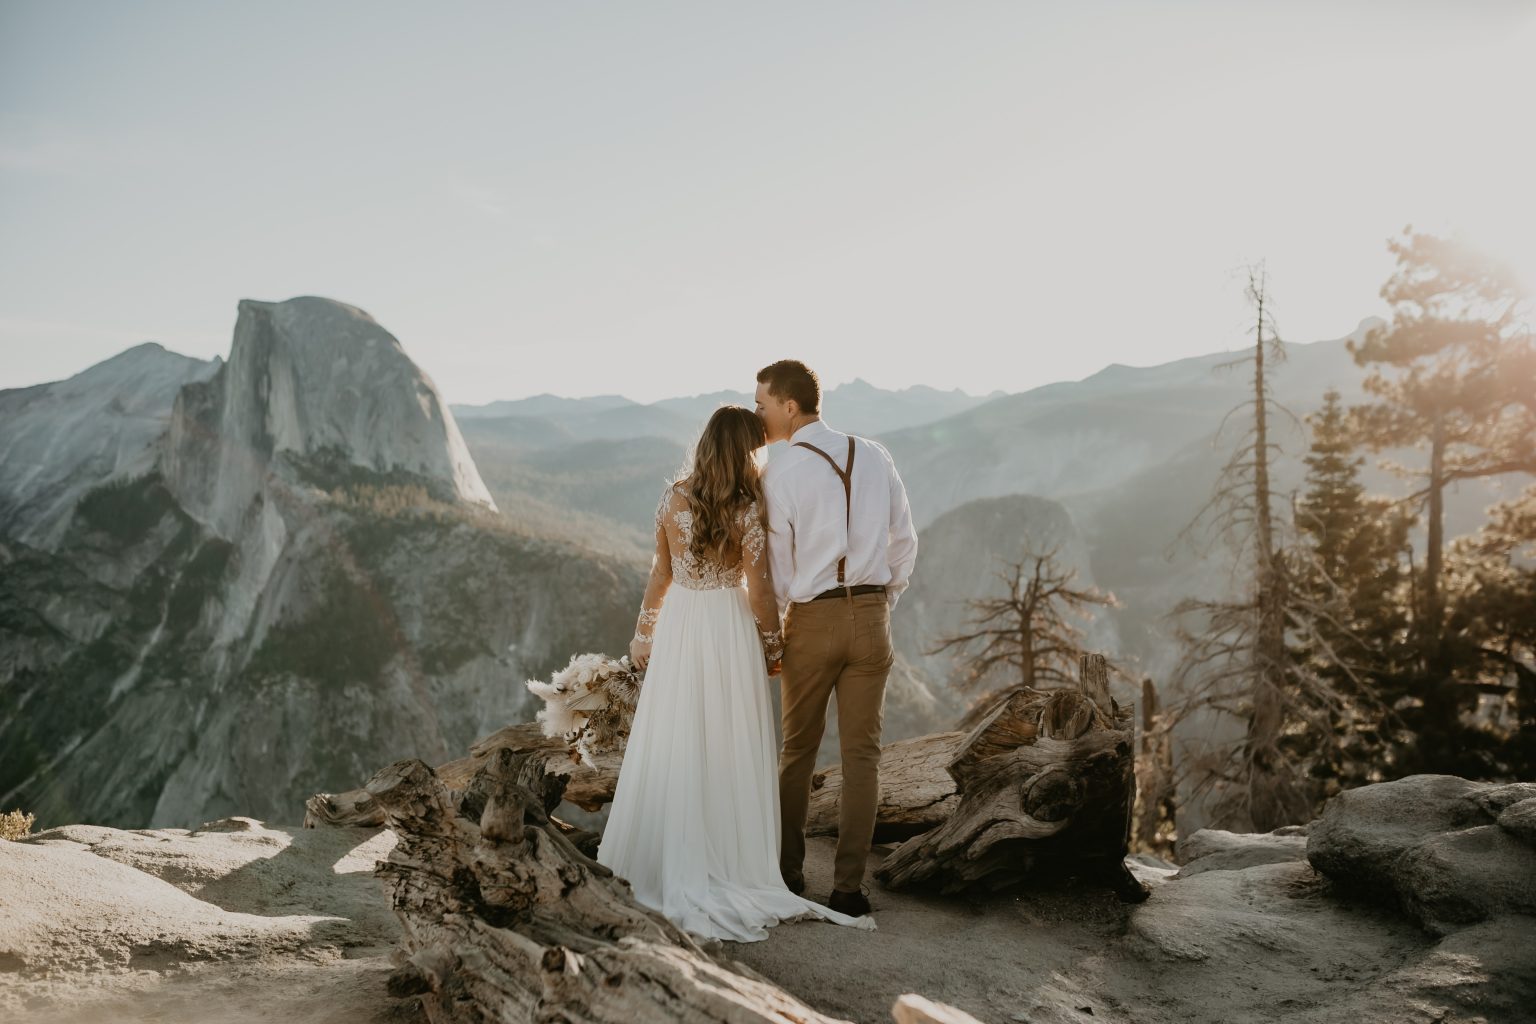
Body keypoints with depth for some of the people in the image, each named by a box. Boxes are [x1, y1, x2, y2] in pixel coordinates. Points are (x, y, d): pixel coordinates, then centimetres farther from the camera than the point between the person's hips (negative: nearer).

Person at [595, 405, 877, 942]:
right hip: (730, 633, -3)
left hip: (679, 627, 3)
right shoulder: (748, 509, -12)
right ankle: (729, 864, 14)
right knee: (728, 751, 6)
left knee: (675, 747, 11)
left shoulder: (673, 499, -1)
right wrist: (773, 643, 4)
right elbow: (759, 589, -10)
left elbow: (660, 575, 6)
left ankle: (672, 860, 20)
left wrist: (644, 635, 16)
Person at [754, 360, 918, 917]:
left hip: (812, 620, -3)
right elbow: (905, 541, 7)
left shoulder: (779, 474, -10)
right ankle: (848, 886, 10)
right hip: (872, 617, 3)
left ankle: (788, 872, 25)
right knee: (861, 754, 7)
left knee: (797, 752, 14)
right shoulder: (874, 456, 2)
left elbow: (777, 567, -5)